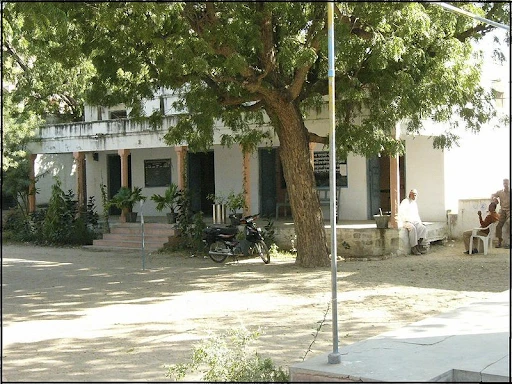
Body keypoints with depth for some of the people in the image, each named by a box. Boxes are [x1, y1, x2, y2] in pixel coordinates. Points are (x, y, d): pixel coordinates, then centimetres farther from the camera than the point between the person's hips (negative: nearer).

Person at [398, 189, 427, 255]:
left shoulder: (415, 203, 21)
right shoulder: (405, 202, -4)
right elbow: (401, 213, -13)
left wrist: (420, 222, 14)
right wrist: (408, 220, -20)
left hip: (415, 222, 7)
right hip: (405, 222, -7)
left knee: (423, 228, -20)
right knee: (412, 228, -37)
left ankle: (419, 245, -20)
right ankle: (414, 247, -32)